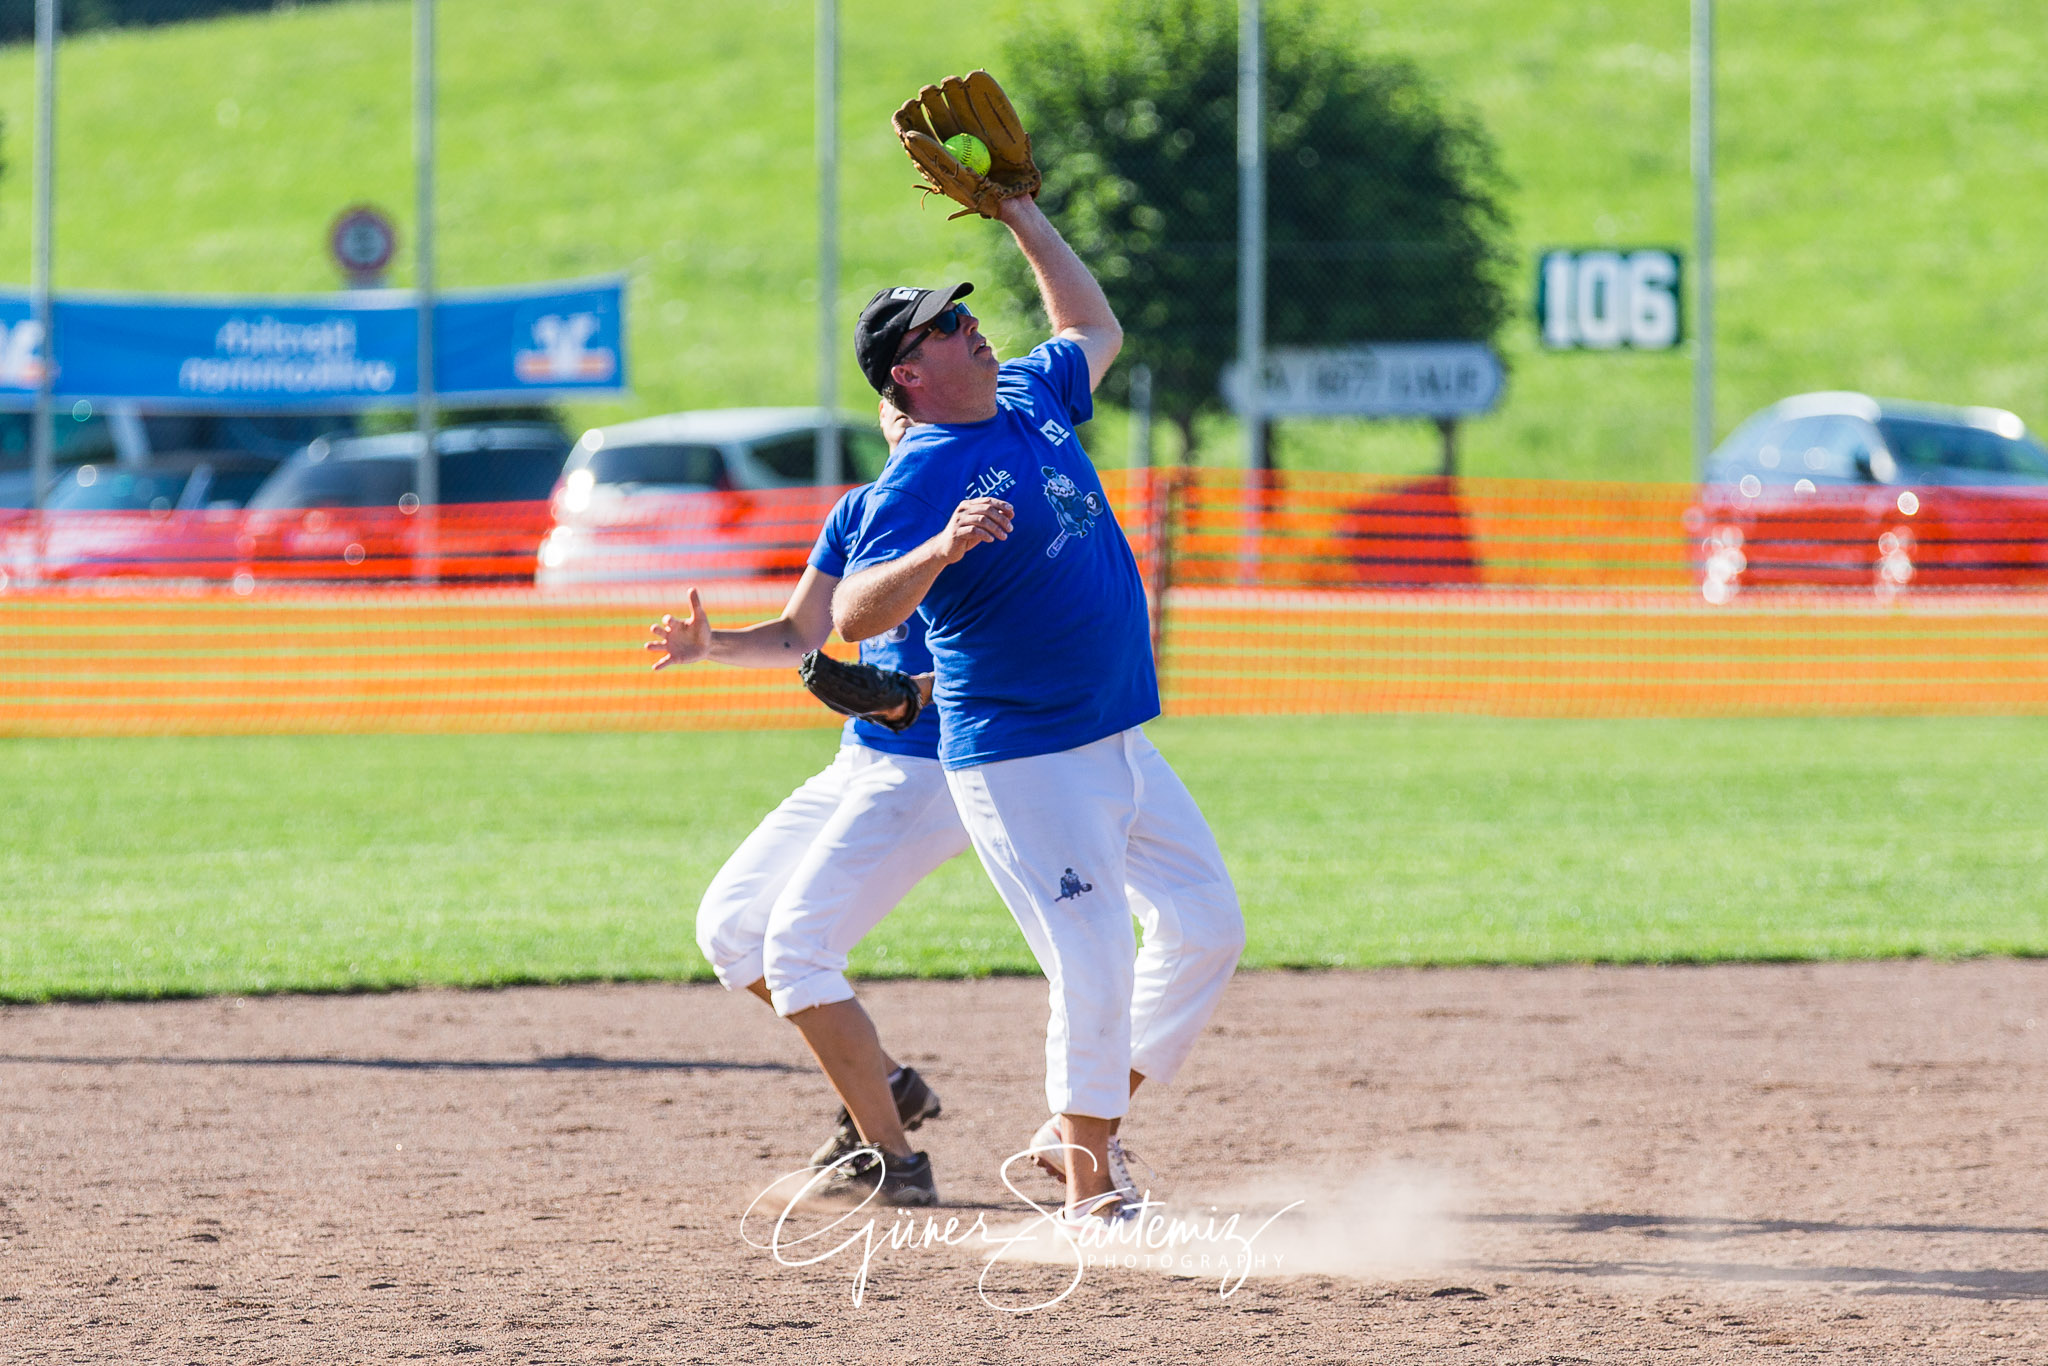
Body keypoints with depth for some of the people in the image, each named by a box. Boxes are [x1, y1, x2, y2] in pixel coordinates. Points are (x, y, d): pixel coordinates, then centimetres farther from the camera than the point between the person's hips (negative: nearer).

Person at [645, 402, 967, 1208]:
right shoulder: (860, 512, 13)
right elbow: (798, 638, 16)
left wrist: (920, 690, -36)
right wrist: (710, 646, -2)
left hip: (933, 770, -9)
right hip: (858, 763, 9)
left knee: (796, 945, -18)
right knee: (729, 927, 8)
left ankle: (891, 1162, -10)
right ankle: (885, 1085, 16)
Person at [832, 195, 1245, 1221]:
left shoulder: (1029, 399, 8)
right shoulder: (917, 481, -16)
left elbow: (1094, 329, 29)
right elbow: (853, 616, -28)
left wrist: (1021, 217, 21)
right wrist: (940, 549, -43)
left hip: (1119, 743, 9)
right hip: (1023, 762, -9)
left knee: (1206, 925, 12)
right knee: (1094, 967, -10)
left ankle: (1084, 1127, 20)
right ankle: (1092, 1193, 2)